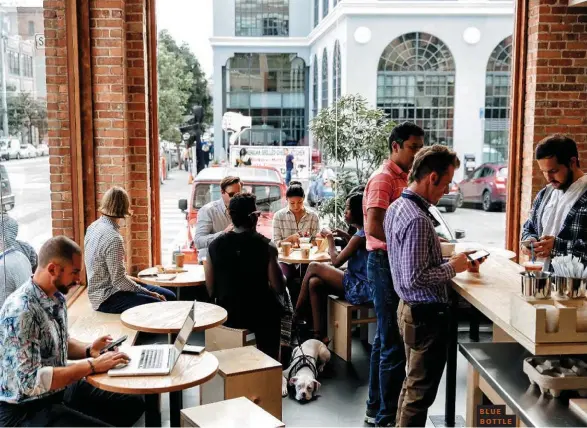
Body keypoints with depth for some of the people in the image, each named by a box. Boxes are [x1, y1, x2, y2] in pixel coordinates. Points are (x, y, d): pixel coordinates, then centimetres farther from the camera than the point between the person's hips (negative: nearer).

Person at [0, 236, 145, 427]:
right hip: (25, 408, -9)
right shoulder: (20, 311, -27)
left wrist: (88, 350, -2)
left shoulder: (56, 297, 1)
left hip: (59, 388, 9)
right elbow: (31, 381, -31)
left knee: (134, 403, 9)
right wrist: (92, 365, -27)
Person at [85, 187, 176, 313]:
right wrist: (148, 293, -14)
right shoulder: (113, 238, -24)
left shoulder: (94, 226, 6)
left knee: (169, 296, 6)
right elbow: (119, 280, -22)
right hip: (107, 300, -10)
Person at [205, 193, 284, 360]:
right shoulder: (266, 245, -16)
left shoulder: (215, 245, -7)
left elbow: (211, 290, -1)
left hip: (226, 315, 3)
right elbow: (278, 288, -15)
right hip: (259, 315, -3)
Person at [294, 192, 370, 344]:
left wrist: (330, 238, -2)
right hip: (360, 283, 9)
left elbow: (336, 261, -16)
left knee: (314, 267, -5)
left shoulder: (361, 235, -19)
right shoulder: (364, 232, 9)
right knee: (314, 283, 1)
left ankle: (295, 315, 9)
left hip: (361, 288, -9)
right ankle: (319, 336, -1)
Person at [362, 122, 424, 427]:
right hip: (386, 262, -10)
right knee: (394, 343, -4)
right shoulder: (383, 178, -14)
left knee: (385, 340, 16)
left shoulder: (404, 178, 15)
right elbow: (373, 226, -25)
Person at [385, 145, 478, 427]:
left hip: (409, 308, 10)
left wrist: (444, 258, 8)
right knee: (421, 391, 5)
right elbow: (415, 278, -27)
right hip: (426, 314, -10)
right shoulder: (418, 220, -25)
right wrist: (452, 268, -15)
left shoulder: (397, 207, 5)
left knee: (412, 382, 23)